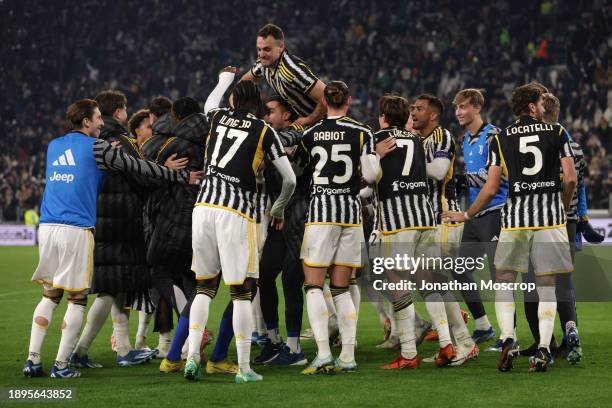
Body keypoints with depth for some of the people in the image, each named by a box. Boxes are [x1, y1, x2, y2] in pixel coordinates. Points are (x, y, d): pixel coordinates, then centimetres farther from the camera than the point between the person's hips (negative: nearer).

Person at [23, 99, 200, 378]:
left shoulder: (53, 146, 18)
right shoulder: (95, 147, -2)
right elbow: (137, 167, 0)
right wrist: (182, 177, 7)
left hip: (47, 226, 6)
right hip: (77, 230, -6)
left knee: (49, 295, 13)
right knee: (77, 298, 2)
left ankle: (32, 359, 5)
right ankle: (61, 365, 0)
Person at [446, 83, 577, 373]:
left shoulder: (501, 139, 5)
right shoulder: (556, 132, 5)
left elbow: (491, 188, 2)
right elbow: (571, 178, -1)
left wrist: (467, 215, 16)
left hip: (515, 214, 0)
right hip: (550, 216, 0)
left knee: (504, 280, 10)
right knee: (546, 285, 5)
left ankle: (508, 339, -8)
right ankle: (543, 349, -5)